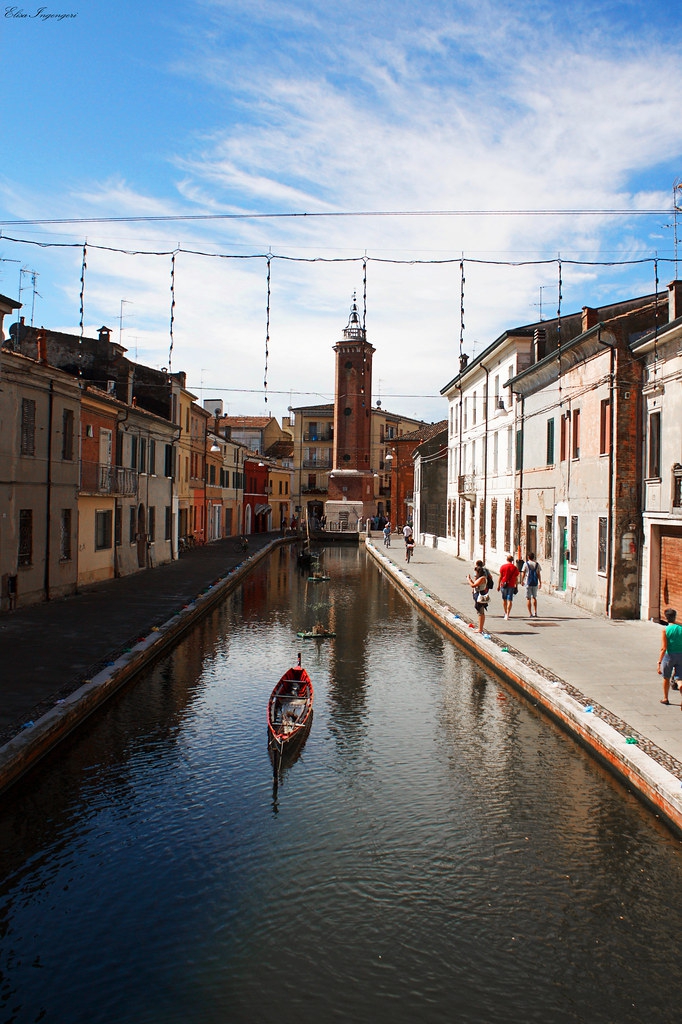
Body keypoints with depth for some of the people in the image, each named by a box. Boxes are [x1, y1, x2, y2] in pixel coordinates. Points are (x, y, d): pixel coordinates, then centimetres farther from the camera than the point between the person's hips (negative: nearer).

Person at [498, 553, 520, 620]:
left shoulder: (502, 566, -2)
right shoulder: (515, 568, 0)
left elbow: (500, 576, -1)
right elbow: (516, 578, 2)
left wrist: (498, 585, 6)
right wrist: (516, 586, 10)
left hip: (504, 584, 0)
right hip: (511, 585, 0)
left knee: (504, 599, 16)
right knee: (509, 600, -2)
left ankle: (506, 613, 28)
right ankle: (507, 614, -9)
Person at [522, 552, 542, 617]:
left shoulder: (526, 564, -5)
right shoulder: (537, 564, 3)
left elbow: (523, 574, -3)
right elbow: (539, 574, 4)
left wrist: (522, 581, 11)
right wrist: (540, 583, 11)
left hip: (528, 583, -3)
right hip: (535, 583, 3)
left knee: (528, 598, 3)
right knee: (534, 598, 16)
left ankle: (530, 613, 2)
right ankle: (535, 612, 10)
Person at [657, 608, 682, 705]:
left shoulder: (665, 630, -10)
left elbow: (664, 648, -15)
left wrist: (659, 662, -15)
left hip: (669, 655, -2)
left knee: (666, 678, 18)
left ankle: (665, 698, 33)